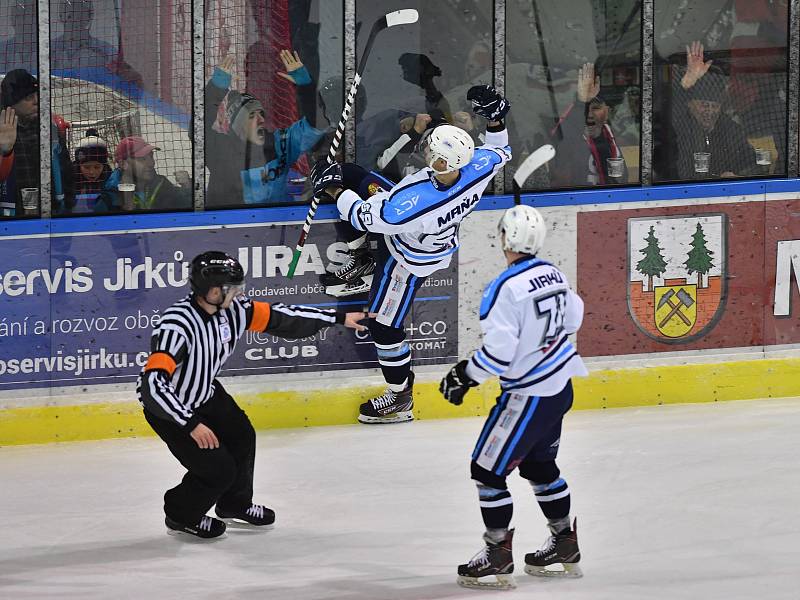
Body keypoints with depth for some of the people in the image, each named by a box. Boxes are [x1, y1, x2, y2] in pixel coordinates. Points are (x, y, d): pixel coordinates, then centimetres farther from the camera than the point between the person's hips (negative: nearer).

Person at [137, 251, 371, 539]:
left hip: (204, 392, 8)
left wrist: (339, 318, 2)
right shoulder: (176, 325, -38)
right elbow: (153, 383, -43)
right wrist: (192, 425, -42)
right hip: (167, 406, -8)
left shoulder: (230, 309, -14)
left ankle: (234, 503, 41)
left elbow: (277, 317, -2)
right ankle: (181, 515, 21)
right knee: (218, 469, -7)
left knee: (242, 437, 14)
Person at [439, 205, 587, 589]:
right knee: (539, 465, 24)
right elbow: (572, 317, 17)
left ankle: (498, 557, 3)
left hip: (528, 395, -9)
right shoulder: (553, 275, 2)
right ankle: (565, 546, 31)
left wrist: (465, 377, -11)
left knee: (488, 469, 1)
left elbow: (498, 351, -24)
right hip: (560, 388, 9)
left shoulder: (506, 288, -23)